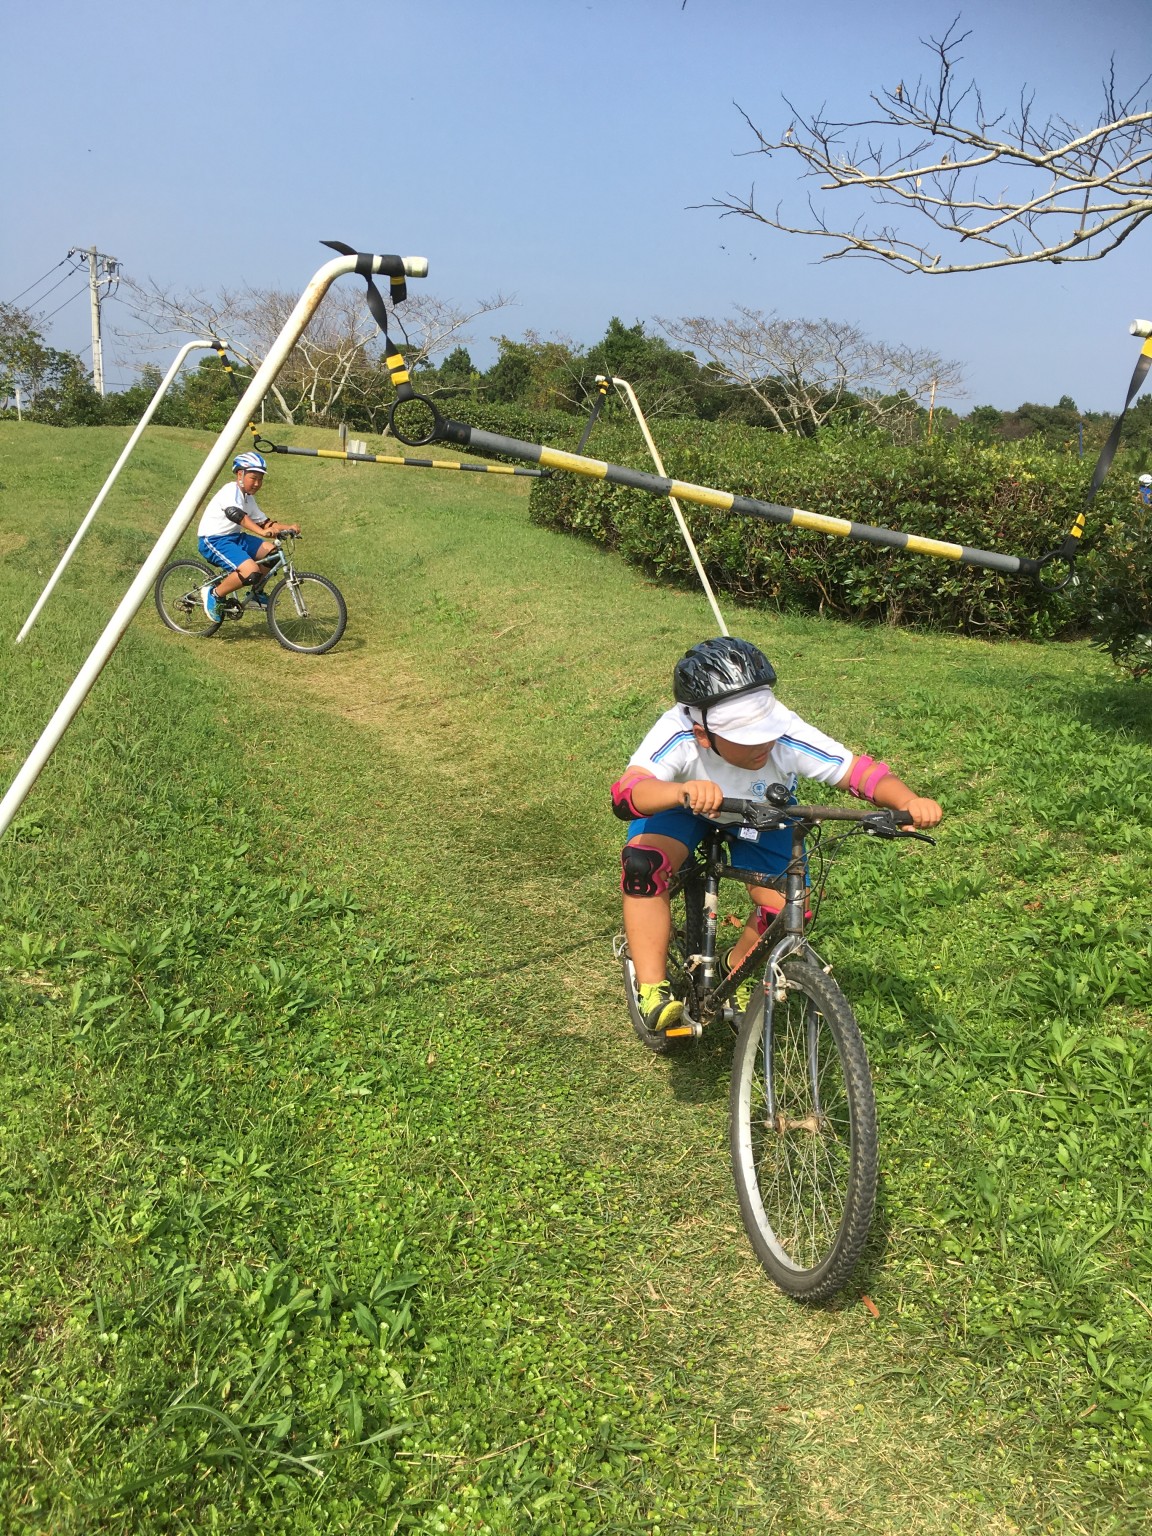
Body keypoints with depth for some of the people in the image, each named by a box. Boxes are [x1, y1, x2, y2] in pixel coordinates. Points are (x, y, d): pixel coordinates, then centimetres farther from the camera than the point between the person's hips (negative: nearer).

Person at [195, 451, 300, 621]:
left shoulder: (248, 498, 15)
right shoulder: (231, 491, -15)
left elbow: (263, 522, 14)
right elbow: (237, 515, -33)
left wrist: (287, 527, -5)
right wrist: (262, 532, -47)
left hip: (234, 537, 9)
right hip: (213, 540, -9)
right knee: (251, 572, -28)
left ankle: (257, 591, 14)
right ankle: (214, 594, -8)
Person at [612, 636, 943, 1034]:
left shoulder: (788, 735, -38)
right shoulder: (677, 735, -43)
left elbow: (859, 771, -34)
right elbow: (626, 794, -57)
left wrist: (909, 800, -54)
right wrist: (683, 790, -77)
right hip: (683, 809, -2)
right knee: (644, 862, -31)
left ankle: (736, 972, 21)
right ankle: (653, 990, -16)